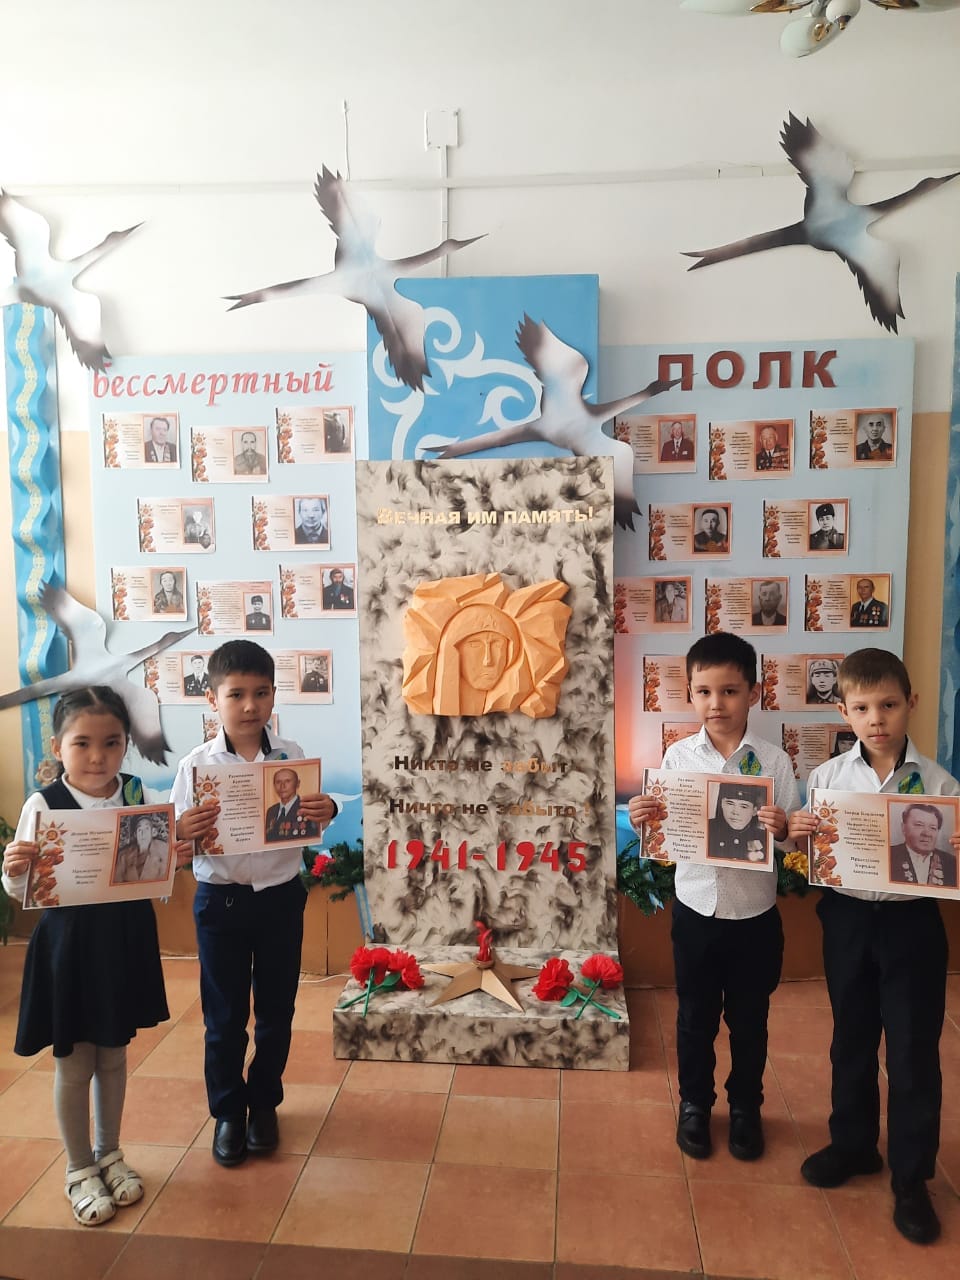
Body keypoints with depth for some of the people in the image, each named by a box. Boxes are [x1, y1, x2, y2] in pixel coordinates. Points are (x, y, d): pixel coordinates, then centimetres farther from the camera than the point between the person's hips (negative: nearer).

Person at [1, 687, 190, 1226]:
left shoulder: (137, 795, -6)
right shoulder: (43, 805, -15)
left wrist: (177, 856, -16)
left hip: (126, 939, 3)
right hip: (70, 943, -3)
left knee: (113, 1054, 20)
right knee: (74, 1063, 13)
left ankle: (109, 1154, 42)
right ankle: (80, 1170, 35)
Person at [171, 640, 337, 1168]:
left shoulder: (291, 756, -6)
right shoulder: (196, 765, -9)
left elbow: (308, 825, 3)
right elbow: (180, 841, -5)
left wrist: (325, 813, -19)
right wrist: (181, 832, -27)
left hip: (280, 897, 1)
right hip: (220, 901, -1)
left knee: (276, 1010, 15)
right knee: (224, 1016, 13)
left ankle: (263, 1102, 38)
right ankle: (227, 1110, 35)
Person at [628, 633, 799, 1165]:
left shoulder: (774, 760, -10)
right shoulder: (678, 756, -6)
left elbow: (793, 837, -7)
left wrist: (782, 829, -28)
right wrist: (644, 820, -21)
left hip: (755, 913, 0)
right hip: (695, 909, 1)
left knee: (749, 1019, 18)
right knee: (695, 1017, 17)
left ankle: (745, 1107, 40)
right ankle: (694, 1104, 39)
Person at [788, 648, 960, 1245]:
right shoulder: (827, 776, -5)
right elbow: (809, 854, 3)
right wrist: (797, 832, -17)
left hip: (911, 921, -2)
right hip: (848, 916, 2)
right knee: (851, 1039, 19)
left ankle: (911, 1177, 29)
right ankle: (853, 1143, 41)